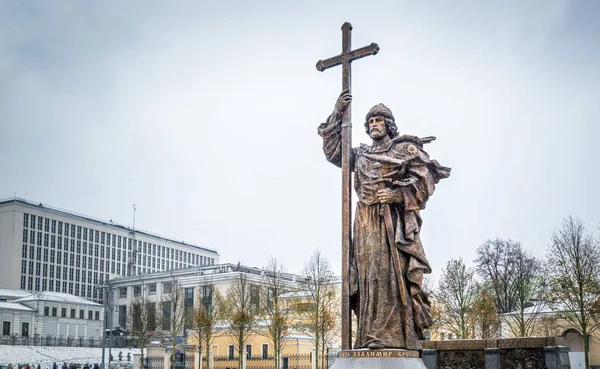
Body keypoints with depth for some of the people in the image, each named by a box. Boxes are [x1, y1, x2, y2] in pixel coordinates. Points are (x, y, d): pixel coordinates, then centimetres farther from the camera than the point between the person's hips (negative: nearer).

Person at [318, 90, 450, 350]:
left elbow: (425, 182, 2)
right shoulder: (361, 155, 24)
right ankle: (372, 338, -5)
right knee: (369, 275, -3)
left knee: (394, 273, -15)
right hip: (367, 223, 5)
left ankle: (396, 337, -18)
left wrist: (397, 195, -12)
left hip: (393, 221, -5)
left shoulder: (406, 149, 9)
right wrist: (337, 114, 18)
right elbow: (333, 151, 23)